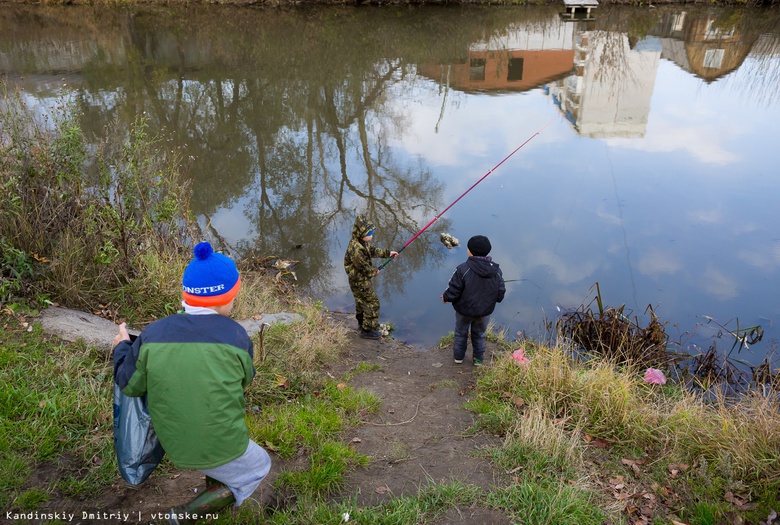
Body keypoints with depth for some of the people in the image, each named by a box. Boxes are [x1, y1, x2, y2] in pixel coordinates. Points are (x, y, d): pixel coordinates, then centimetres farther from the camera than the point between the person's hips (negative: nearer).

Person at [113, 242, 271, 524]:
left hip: (175, 444, 6)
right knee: (257, 468, 24)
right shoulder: (235, 336, -19)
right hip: (221, 445, -5)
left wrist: (121, 348, 16)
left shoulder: (154, 334, -12)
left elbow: (130, 384, -2)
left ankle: (215, 486, 39)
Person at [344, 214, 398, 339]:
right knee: (372, 302, -3)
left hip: (361, 279, 10)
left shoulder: (362, 242, -2)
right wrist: (374, 272, -8)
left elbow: (373, 250, 15)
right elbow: (363, 267, -26)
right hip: (359, 281, -10)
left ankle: (362, 323, 45)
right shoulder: (355, 248, -33)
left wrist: (388, 253, 13)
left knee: (361, 300, 26)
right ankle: (367, 330, 6)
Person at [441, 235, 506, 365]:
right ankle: (478, 358, 41)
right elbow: (500, 294, -6)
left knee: (461, 333, 23)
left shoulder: (463, 269, -28)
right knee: (479, 334, 26)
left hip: (464, 310, -2)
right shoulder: (496, 270, -14)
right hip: (485, 311, 3)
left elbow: (453, 292, -22)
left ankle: (458, 356, 41)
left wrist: (445, 297, 0)